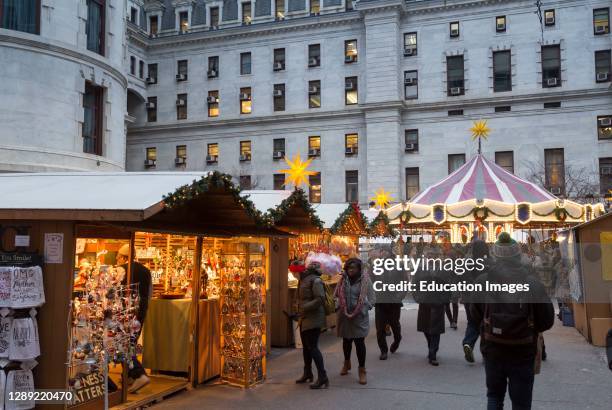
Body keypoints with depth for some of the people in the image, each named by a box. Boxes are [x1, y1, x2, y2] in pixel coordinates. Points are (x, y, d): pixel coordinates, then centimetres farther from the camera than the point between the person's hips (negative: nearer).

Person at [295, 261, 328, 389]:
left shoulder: (315, 280, -15)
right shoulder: (304, 280, 12)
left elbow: (320, 299, -24)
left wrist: (305, 308, -21)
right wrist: (299, 312, 11)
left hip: (313, 319, -10)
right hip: (304, 319, 10)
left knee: (312, 347, -10)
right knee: (306, 346, 18)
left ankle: (323, 378, -6)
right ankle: (307, 374, 32)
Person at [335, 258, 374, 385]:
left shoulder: (365, 280, -6)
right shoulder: (343, 280, 2)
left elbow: (371, 299, -3)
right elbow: (336, 295, 6)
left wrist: (364, 309, -11)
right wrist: (339, 307, -5)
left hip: (360, 317, -3)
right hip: (344, 316, 3)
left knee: (359, 342, -4)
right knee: (346, 340, 18)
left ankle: (362, 370, 8)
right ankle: (347, 363, 42)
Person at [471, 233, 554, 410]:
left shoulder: (482, 282, -11)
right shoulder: (533, 283, -15)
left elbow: (476, 317, -3)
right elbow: (547, 321, -7)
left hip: (492, 351, 2)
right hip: (523, 354, -1)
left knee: (494, 396, 23)